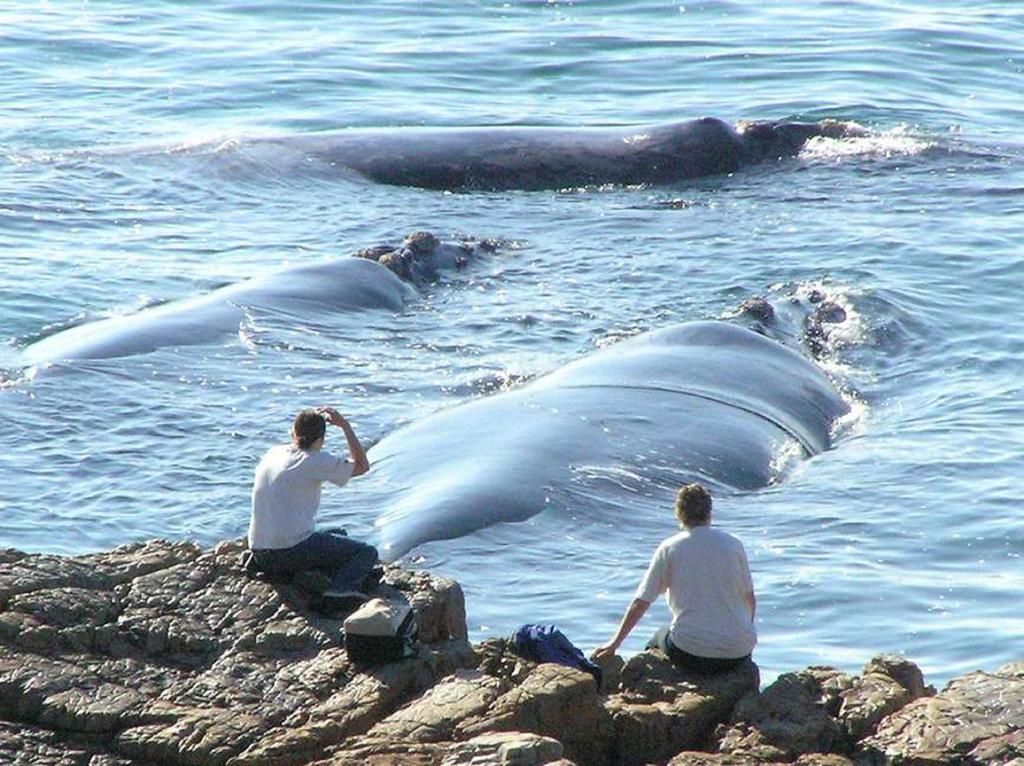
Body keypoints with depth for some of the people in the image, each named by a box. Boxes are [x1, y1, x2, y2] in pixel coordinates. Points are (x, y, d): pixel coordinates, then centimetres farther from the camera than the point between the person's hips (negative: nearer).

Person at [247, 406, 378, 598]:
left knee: (339, 534, 30)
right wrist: (345, 425, 6)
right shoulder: (317, 462, -10)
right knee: (368, 553, -1)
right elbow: (363, 465, 3)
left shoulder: (273, 453, 8)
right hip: (291, 551, -7)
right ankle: (341, 587, -25)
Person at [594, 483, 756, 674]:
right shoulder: (733, 544, 3)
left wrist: (614, 644, 10)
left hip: (690, 653, -2)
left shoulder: (669, 549, -1)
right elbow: (750, 600, 9)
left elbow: (640, 603, 0)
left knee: (659, 640, 30)